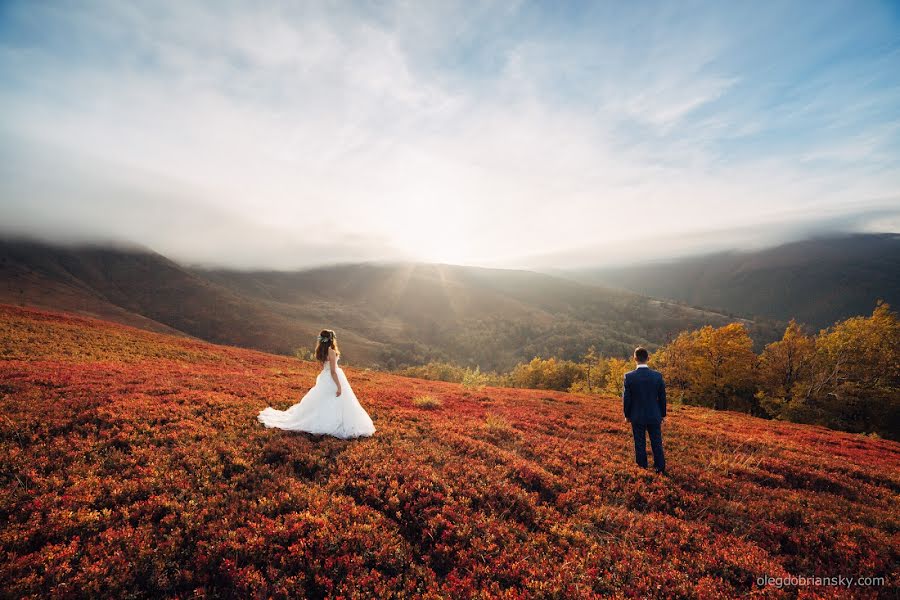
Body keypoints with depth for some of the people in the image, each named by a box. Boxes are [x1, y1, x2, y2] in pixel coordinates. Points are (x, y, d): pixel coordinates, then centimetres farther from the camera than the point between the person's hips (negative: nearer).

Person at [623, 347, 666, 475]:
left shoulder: (629, 376, -14)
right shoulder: (657, 375, -8)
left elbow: (626, 398, -8)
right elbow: (662, 397, 0)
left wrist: (627, 415, 5)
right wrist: (663, 414, 13)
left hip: (637, 417, -1)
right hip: (654, 416, 1)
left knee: (640, 445, 9)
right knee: (657, 444, 13)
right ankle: (660, 470, 20)